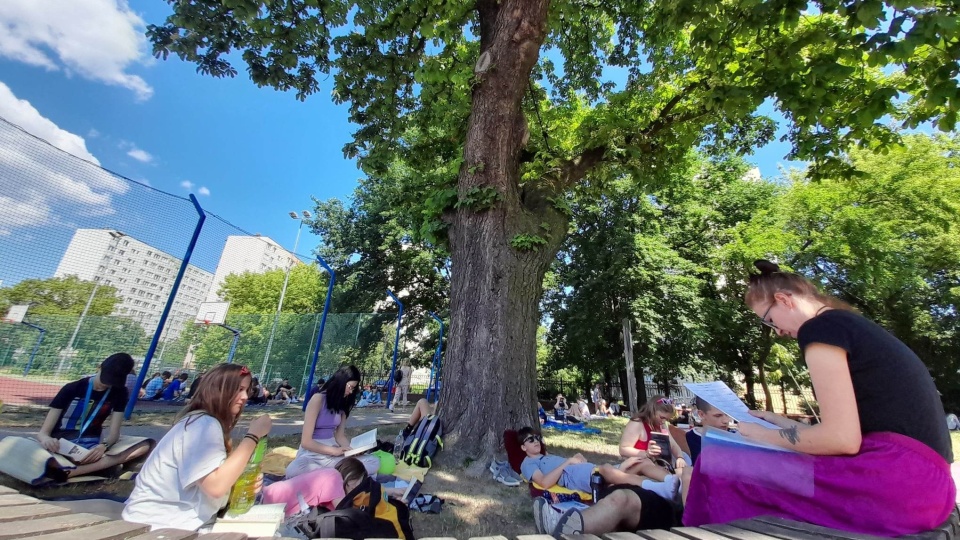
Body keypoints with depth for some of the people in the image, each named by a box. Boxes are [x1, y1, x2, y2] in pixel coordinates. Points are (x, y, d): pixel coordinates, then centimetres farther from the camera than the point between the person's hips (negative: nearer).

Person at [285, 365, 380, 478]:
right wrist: (334, 451, -18)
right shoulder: (318, 399, -13)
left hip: (334, 452, 6)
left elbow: (340, 435, 8)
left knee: (374, 462, -17)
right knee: (294, 471, -42)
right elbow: (306, 441, -14)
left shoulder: (342, 403, 7)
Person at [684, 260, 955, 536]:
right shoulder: (850, 323, 17)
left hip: (894, 475, -10)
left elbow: (842, 438, -15)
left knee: (717, 463, -12)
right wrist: (783, 424, 22)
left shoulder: (819, 327, -11)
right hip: (917, 475, 10)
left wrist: (764, 436, -2)